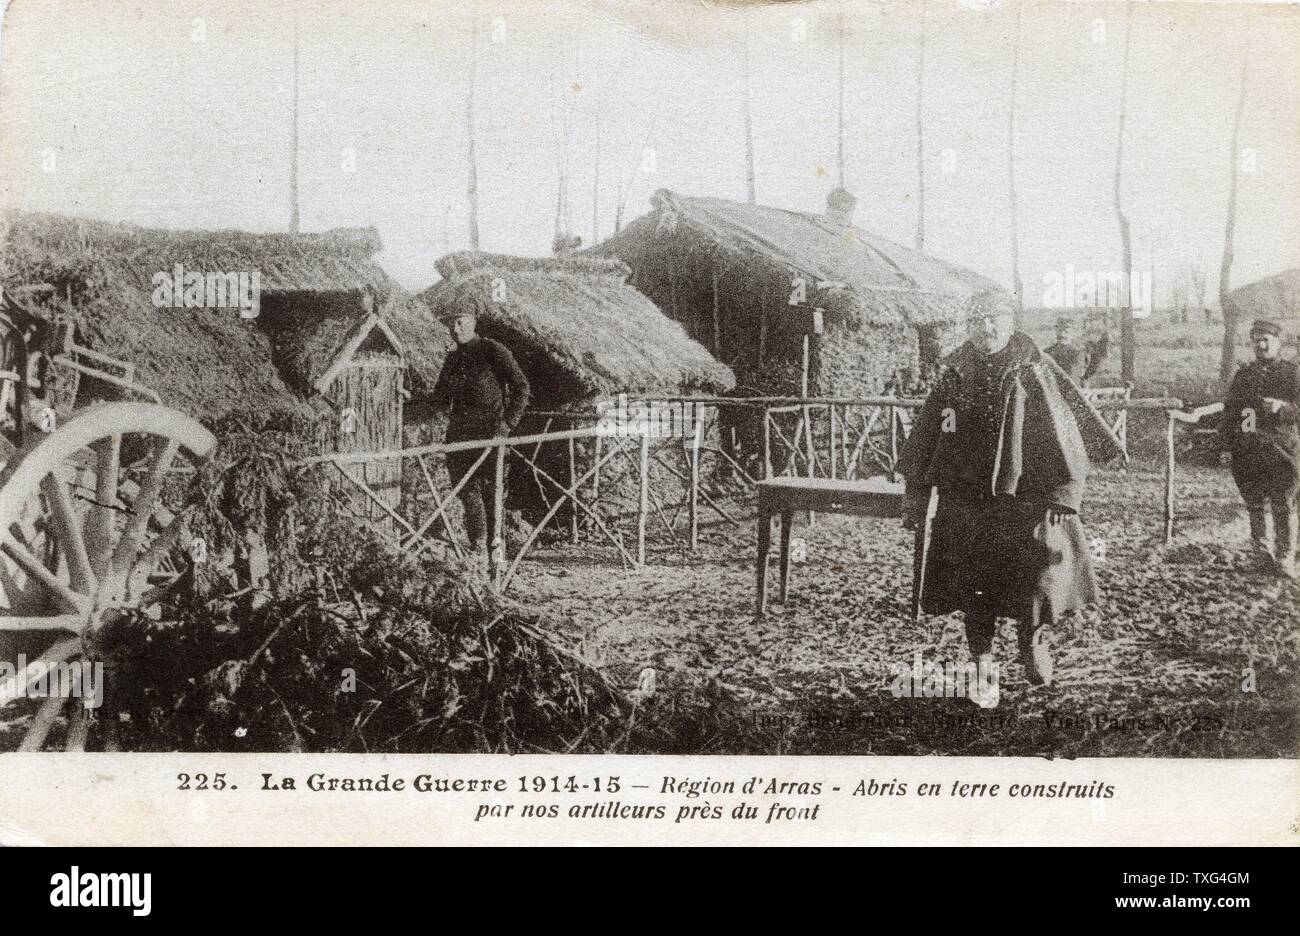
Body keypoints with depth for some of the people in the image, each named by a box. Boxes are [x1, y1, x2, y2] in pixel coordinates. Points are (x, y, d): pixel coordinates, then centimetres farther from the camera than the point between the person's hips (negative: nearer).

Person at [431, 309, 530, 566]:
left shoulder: (493, 350, -3)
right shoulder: (453, 359, 16)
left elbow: (521, 386, -5)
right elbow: (440, 398, 24)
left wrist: (508, 422, -12)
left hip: (490, 429, -6)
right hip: (459, 431, 6)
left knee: (490, 489, -5)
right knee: (466, 489, 2)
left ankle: (494, 550, 5)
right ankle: (478, 549, 9)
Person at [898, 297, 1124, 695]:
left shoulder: (1035, 372, 0)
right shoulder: (955, 378, 7)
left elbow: (1064, 431, -3)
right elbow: (925, 438, 12)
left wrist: (1064, 490, -10)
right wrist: (914, 494, 10)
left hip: (1026, 498, -2)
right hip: (967, 503, 2)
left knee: (1042, 574, -8)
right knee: (975, 588, 3)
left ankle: (1035, 638, 21)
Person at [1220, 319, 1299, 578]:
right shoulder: (1243, 375, 12)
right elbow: (1229, 411, 14)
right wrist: (1227, 446, 8)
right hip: (1247, 450, 3)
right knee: (1256, 505, 8)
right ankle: (1261, 551, 24)